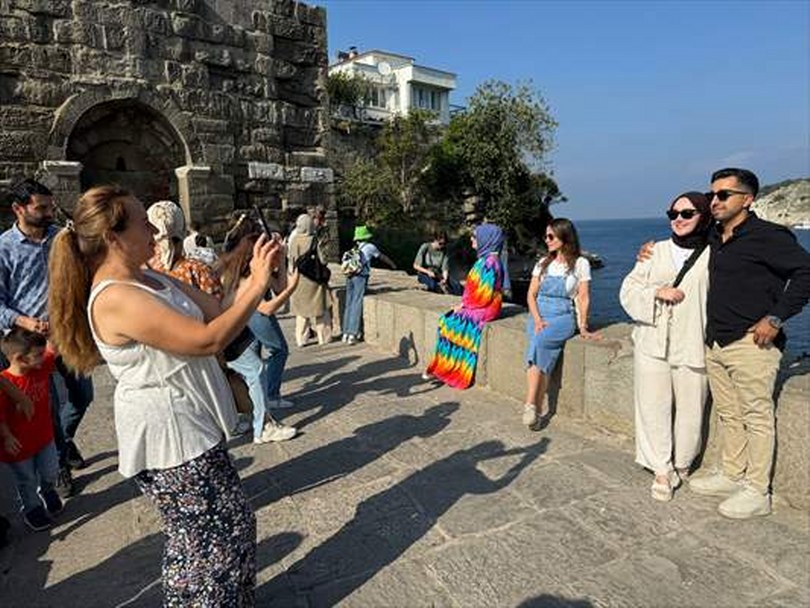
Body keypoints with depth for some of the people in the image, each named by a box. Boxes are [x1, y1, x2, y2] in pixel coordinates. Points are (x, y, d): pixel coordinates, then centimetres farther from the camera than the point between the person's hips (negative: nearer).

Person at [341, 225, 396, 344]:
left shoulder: (354, 248, 18)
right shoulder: (369, 247, 6)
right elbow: (382, 257, 18)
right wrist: (393, 265, 35)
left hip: (349, 277, 5)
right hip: (360, 277, -5)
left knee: (349, 304, 10)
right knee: (357, 305, -3)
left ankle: (346, 333, 14)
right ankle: (352, 334, -4)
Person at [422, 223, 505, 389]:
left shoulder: (490, 262, -17)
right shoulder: (485, 260, 14)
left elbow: (484, 294, -21)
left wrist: (464, 305, -12)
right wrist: (463, 304, 5)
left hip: (484, 309, -9)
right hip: (474, 306, 9)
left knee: (449, 323, -12)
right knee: (446, 320, 1)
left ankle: (443, 368, 2)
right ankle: (439, 367, 0)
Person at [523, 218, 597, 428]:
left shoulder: (580, 263, 4)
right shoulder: (543, 263, 14)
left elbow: (583, 298, 2)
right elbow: (531, 294, 10)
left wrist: (582, 327, -6)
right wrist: (537, 320, -5)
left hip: (563, 316, -3)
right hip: (539, 315, 3)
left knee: (539, 342, -33)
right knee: (544, 355, -26)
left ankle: (530, 406, -30)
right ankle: (538, 410, -25)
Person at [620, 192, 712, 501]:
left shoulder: (714, 255, 1)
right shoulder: (656, 251, 9)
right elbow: (628, 290, 7)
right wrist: (656, 292, -11)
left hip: (692, 346, -2)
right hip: (652, 343, 2)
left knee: (689, 411, 6)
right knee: (653, 408, 4)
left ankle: (682, 464, 30)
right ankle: (662, 470, 17)